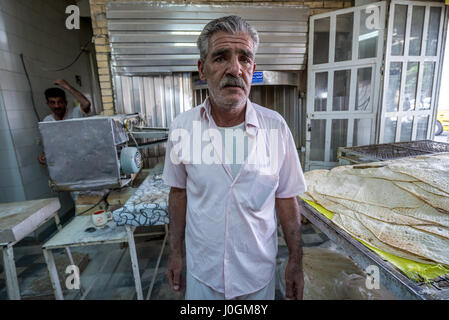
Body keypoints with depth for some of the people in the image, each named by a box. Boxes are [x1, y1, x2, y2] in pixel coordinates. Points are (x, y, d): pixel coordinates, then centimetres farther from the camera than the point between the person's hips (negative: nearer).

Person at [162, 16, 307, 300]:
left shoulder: (276, 126, -15)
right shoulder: (182, 127, -12)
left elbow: (286, 198, -6)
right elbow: (179, 191, -1)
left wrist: (296, 261, -3)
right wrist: (176, 252, 4)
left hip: (259, 270, 0)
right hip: (202, 270, 1)